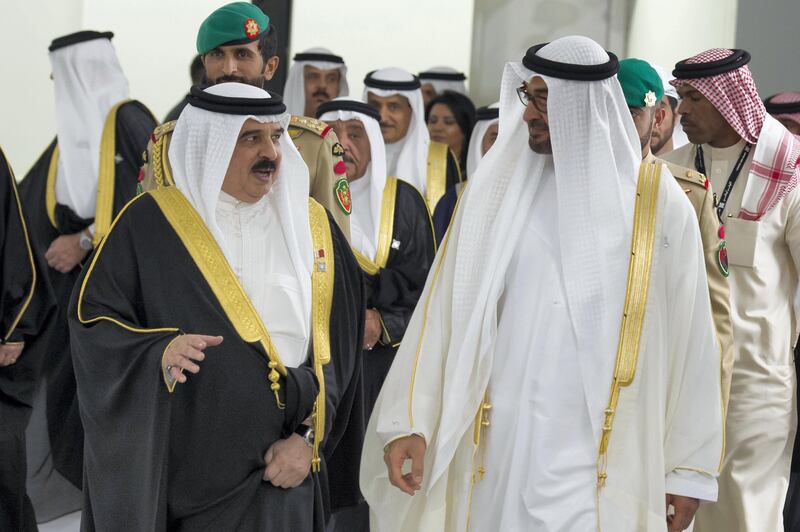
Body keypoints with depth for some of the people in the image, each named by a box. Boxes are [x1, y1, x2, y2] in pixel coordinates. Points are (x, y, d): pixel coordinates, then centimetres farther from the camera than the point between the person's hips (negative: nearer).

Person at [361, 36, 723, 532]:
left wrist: (689, 468, 2)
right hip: (499, 451, 2)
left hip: (602, 462, -2)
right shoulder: (495, 189, 3)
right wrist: (409, 420, -9)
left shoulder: (657, 202, -3)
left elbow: (688, 338, 0)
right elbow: (442, 311, 1)